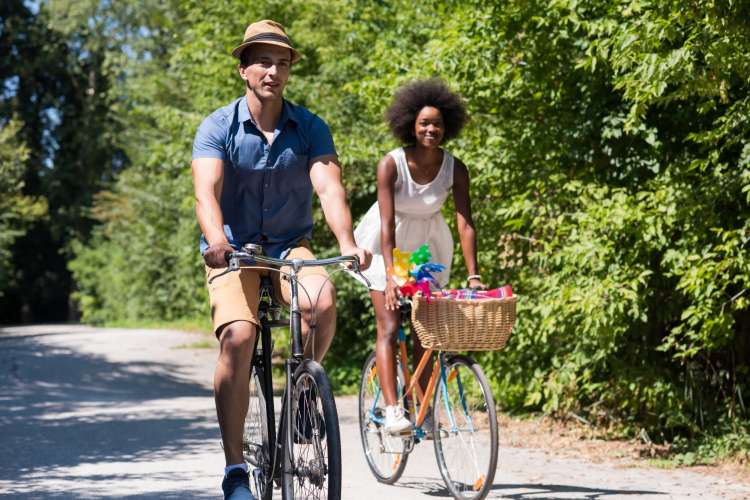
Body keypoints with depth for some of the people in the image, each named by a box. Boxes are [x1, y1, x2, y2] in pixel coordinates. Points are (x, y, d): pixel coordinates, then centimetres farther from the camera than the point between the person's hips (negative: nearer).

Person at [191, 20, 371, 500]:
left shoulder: (311, 128, -4)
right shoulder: (219, 127, -8)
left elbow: (330, 188, -17)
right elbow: (206, 190, -23)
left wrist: (347, 243, -36)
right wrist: (216, 239, -44)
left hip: (290, 246, 2)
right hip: (234, 251, -1)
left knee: (323, 301, -31)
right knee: (238, 338, -25)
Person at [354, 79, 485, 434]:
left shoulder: (455, 169, -17)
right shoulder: (391, 164, -26)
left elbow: (465, 224, -20)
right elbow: (387, 224, -30)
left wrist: (473, 276, -29)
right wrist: (391, 274, -39)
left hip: (426, 245, 3)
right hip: (387, 246, -3)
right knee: (389, 328, -13)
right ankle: (392, 410, -21)